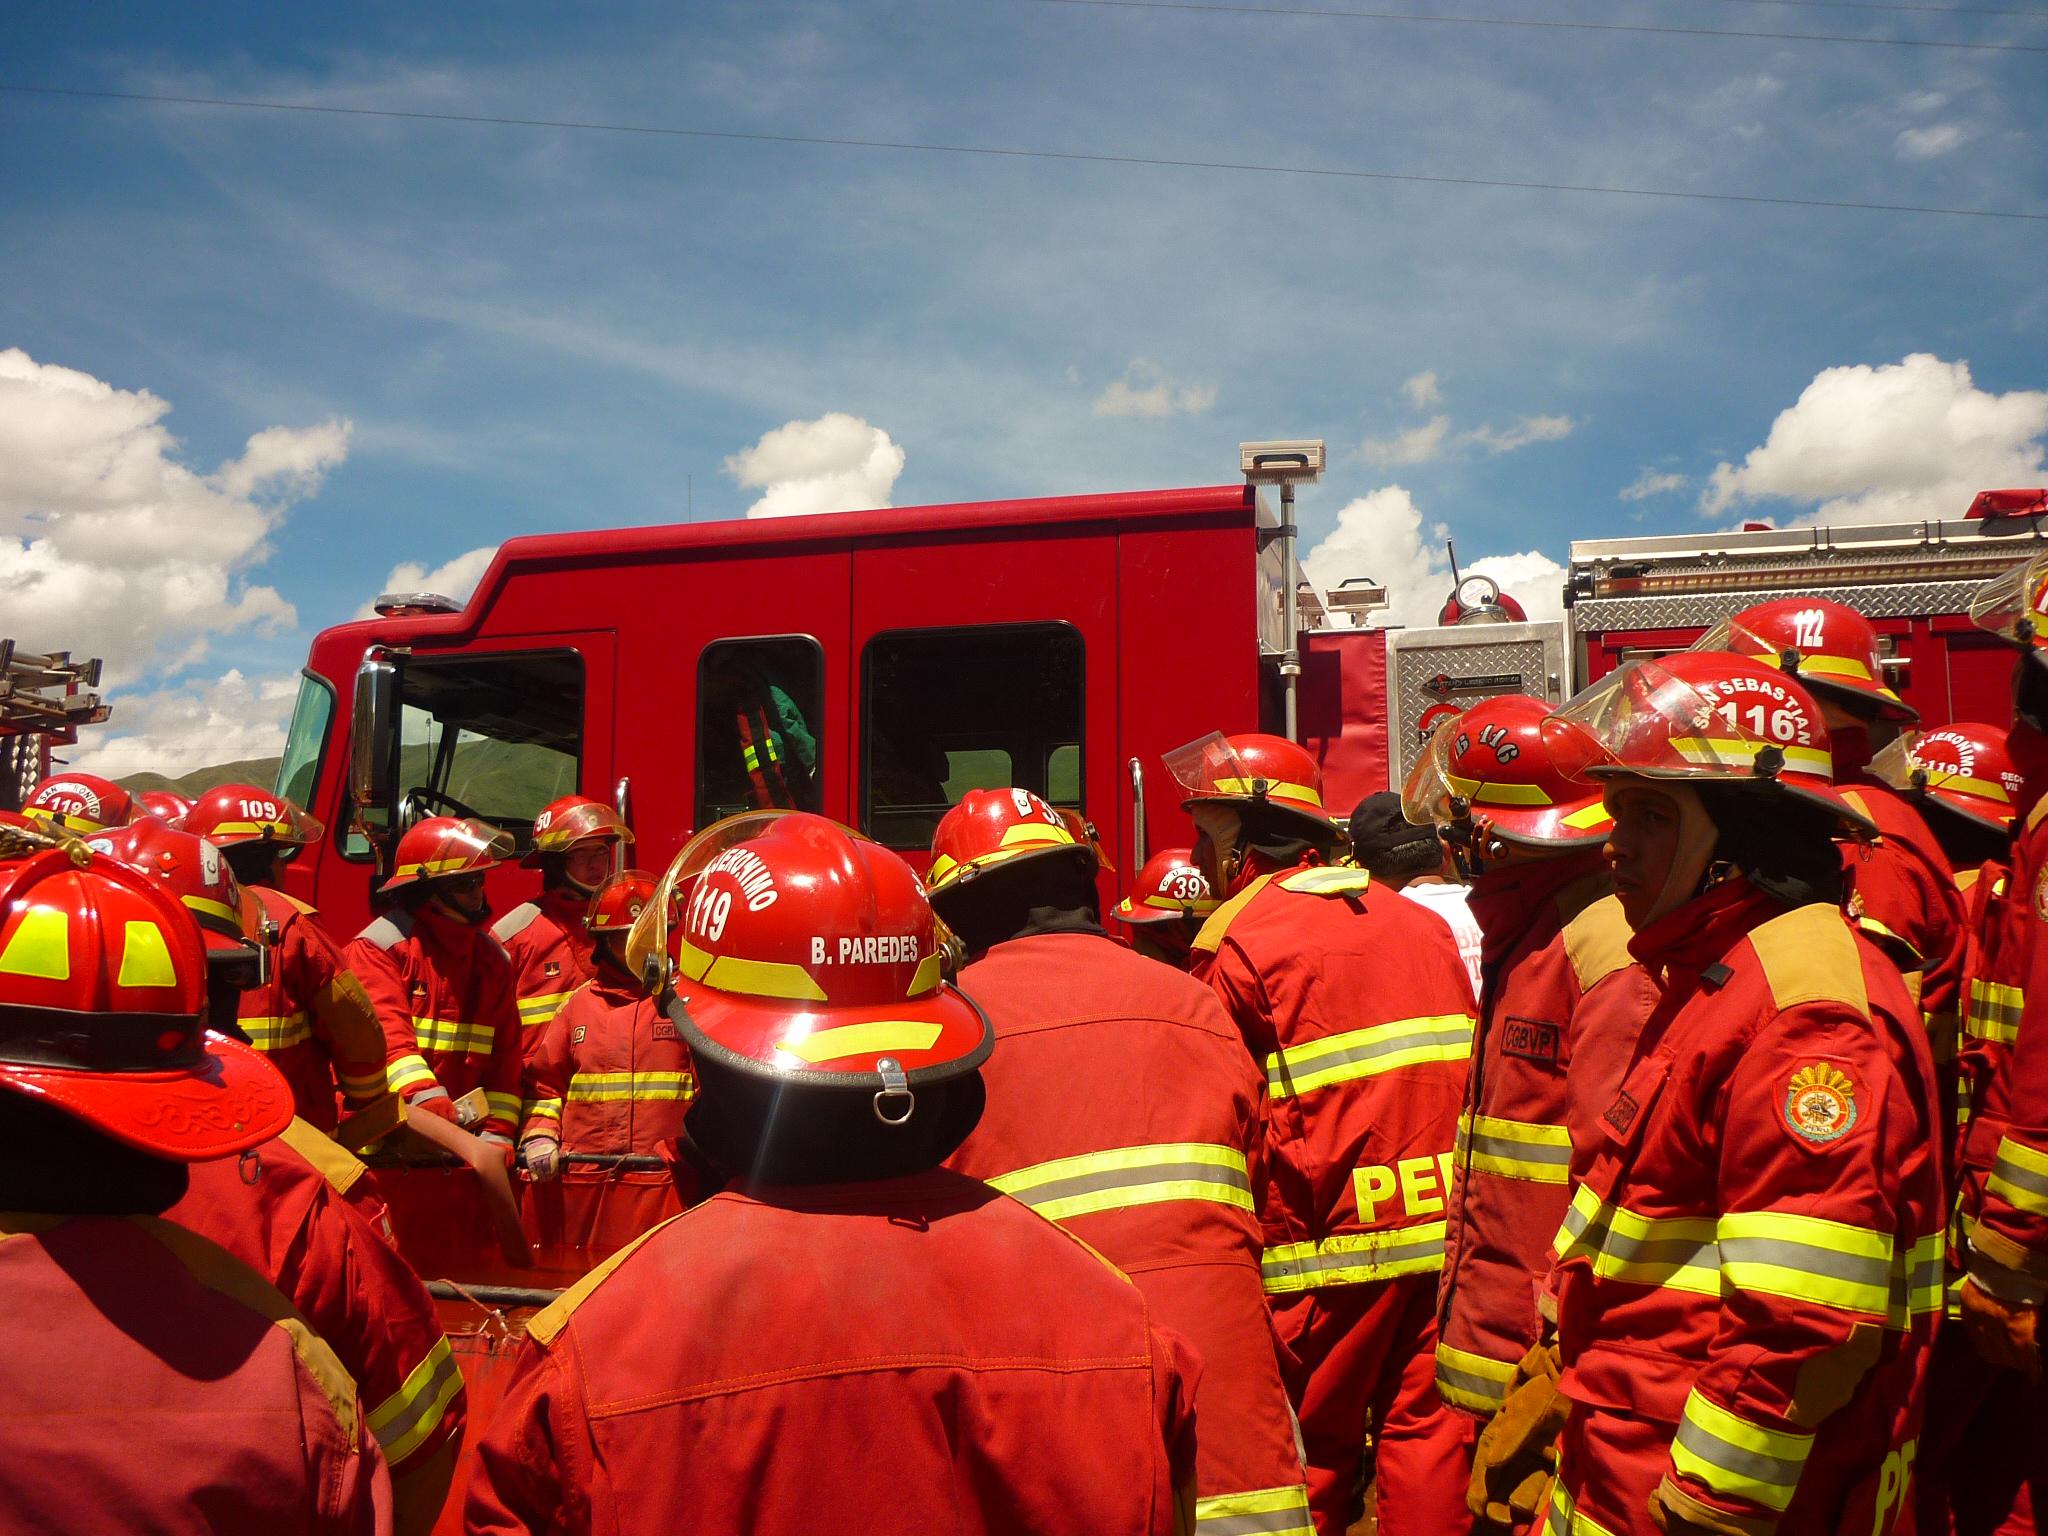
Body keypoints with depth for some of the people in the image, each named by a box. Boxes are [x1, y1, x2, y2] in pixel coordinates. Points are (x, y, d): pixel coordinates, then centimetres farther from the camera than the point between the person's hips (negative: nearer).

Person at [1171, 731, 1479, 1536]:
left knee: (1308, 1452, 8)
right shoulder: (1421, 923, 11)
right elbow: (1465, 1071, 17)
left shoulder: (1239, 939, -9)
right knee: (1425, 1425, 13)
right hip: (1441, 1227, 6)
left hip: (1328, 1234, -5)